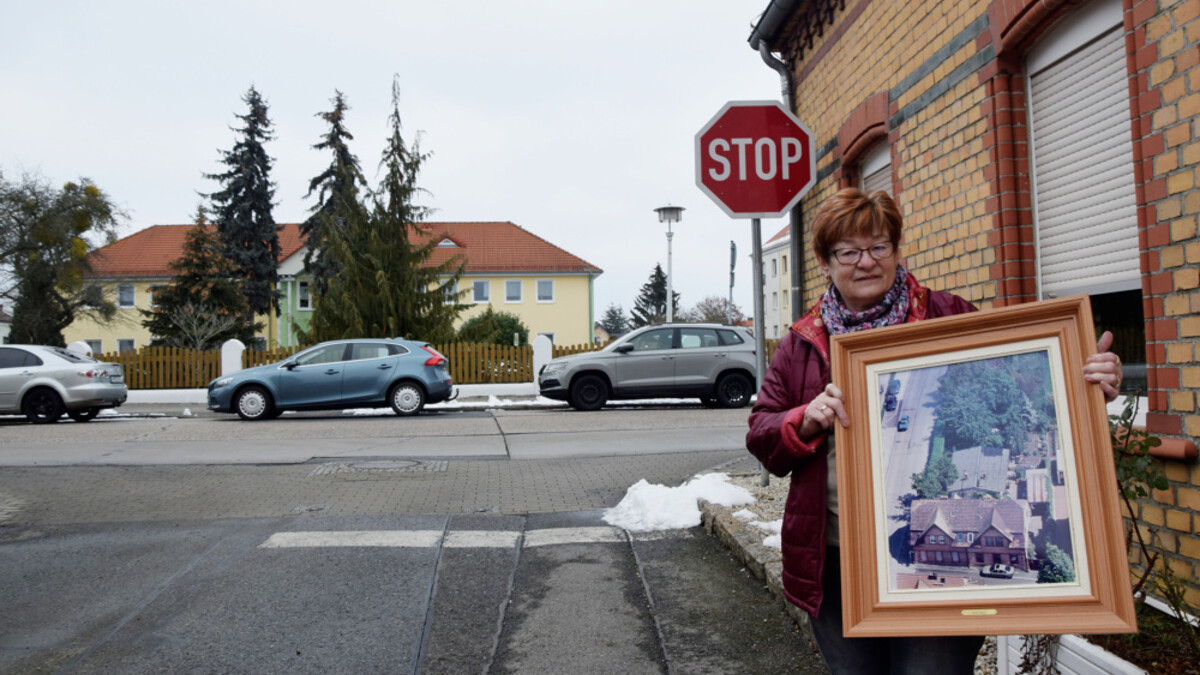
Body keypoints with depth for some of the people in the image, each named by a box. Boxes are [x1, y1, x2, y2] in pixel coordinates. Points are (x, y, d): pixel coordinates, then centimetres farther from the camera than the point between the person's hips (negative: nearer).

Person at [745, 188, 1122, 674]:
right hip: (836, 564, 3)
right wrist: (805, 421, -13)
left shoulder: (950, 319, 3)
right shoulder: (802, 344, 8)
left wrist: (1087, 384, -15)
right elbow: (760, 436, 7)